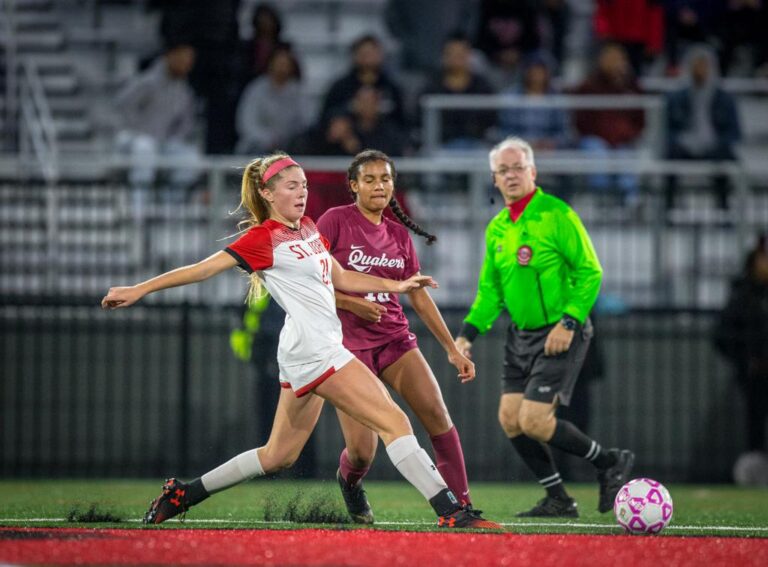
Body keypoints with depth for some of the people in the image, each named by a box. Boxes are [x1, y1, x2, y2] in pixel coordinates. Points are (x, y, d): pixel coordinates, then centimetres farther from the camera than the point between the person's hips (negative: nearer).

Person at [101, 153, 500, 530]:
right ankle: (451, 512, -16)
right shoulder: (263, 238, -9)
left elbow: (339, 277, 26)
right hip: (313, 348, -10)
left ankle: (183, 493, 23)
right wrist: (139, 290, -13)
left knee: (278, 455, 15)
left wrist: (394, 286, 17)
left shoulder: (307, 228, 16)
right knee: (394, 421, -13)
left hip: (320, 349, 10)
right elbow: (205, 268, -10)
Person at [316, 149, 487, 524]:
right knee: (362, 451, -11)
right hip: (349, 343, -4)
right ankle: (349, 480, 25)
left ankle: (460, 505, -8)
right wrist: (351, 303, -17)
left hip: (395, 338, 5)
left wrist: (452, 349, 10)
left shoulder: (398, 234, 10)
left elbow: (420, 297, 14)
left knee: (437, 415, -16)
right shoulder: (336, 221, -5)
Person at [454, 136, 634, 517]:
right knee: (510, 418, 1)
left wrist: (569, 323, -20)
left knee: (533, 421, -14)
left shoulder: (556, 214, -12)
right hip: (520, 336, 7)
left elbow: (590, 272, -13)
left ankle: (610, 463, 7)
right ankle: (558, 500, 15)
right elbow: (490, 289, 16)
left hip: (560, 335, -7)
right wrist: (468, 332, 5)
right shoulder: (496, 228, 10)